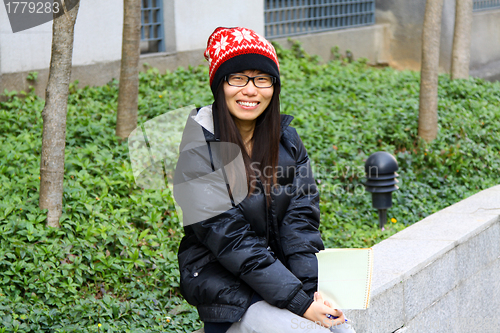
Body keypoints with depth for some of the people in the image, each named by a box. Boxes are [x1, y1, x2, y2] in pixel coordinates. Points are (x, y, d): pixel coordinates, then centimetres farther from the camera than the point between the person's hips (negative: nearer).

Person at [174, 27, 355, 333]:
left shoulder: (286, 139, 6)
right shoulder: (200, 150, -12)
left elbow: (301, 219, 0)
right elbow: (230, 239, -17)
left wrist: (313, 291, -16)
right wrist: (300, 302, -22)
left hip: (280, 271, 5)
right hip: (226, 289, -5)